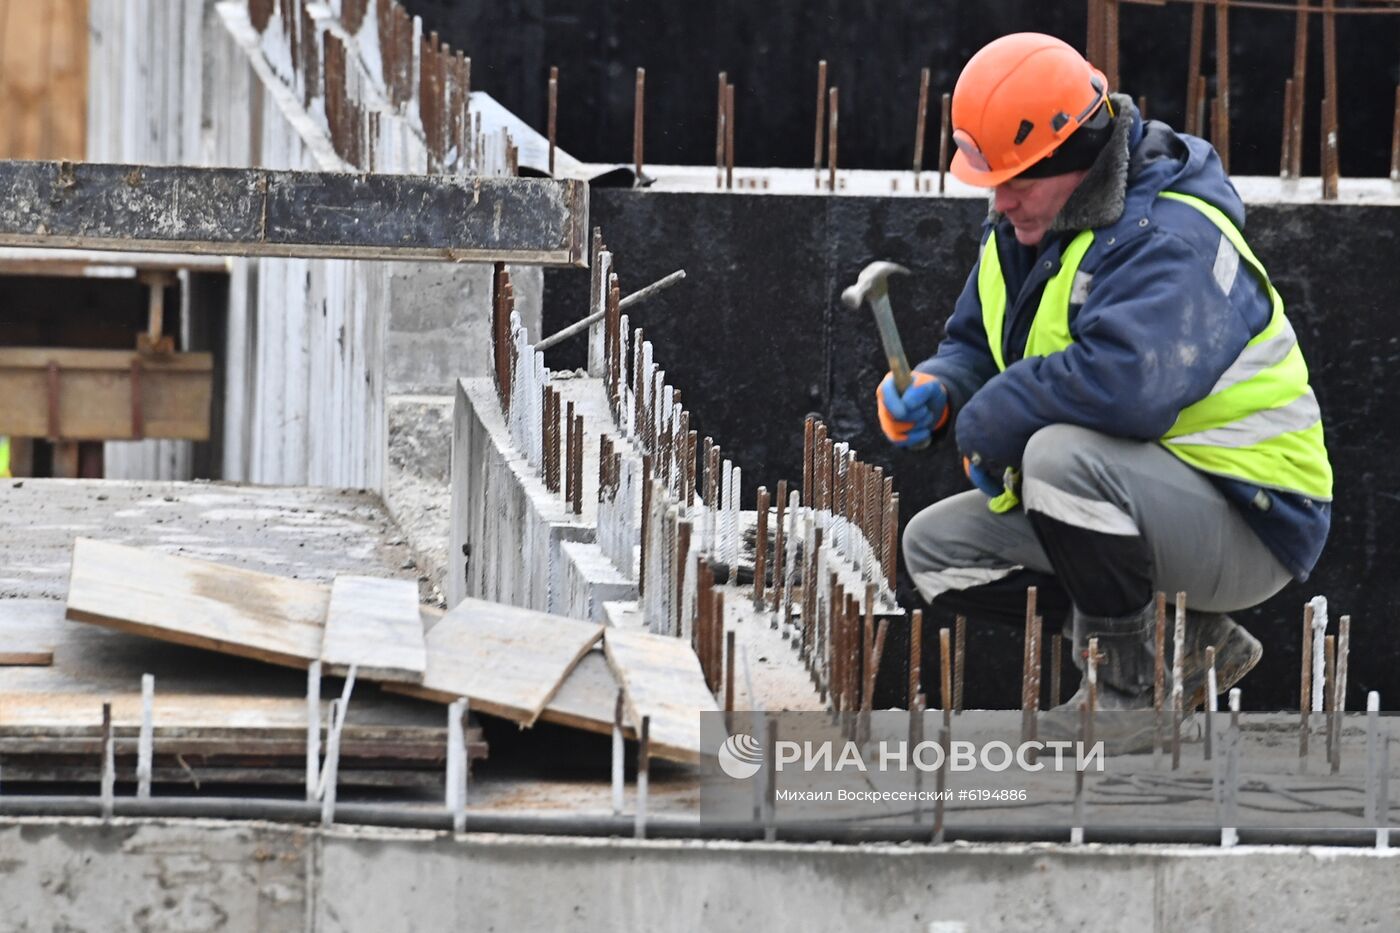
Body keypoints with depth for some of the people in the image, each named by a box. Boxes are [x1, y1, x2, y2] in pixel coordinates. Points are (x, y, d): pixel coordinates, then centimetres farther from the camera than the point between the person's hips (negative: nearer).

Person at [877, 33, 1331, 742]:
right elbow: (975, 344, 18)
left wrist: (989, 425, -27)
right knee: (935, 546, 5)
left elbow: (1125, 381, -43)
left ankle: (1125, 687, -15)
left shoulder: (1172, 242, -25)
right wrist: (938, 389, -8)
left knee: (1062, 453, -36)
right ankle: (1186, 645, 7)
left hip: (1249, 528, -10)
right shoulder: (1023, 231, 6)